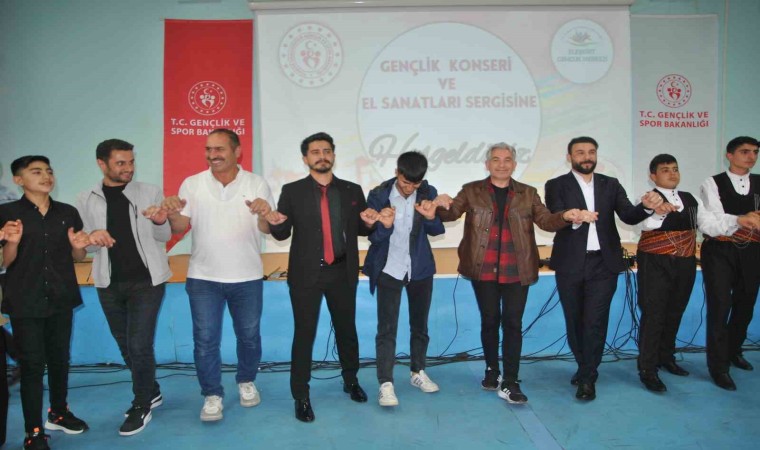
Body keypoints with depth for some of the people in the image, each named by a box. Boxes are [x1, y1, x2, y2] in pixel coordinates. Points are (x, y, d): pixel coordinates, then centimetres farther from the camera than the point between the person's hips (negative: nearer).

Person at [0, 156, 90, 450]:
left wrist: (78, 246, -11)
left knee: (60, 358, 14)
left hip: (61, 298, 4)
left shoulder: (68, 212, 5)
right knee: (32, 364, -1)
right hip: (25, 301, -3)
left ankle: (58, 413, 33)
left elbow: (77, 257, 12)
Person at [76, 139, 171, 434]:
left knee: (139, 345, -6)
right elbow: (83, 245, 6)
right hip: (109, 284, 4)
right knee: (126, 346, 14)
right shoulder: (86, 200, 3)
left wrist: (160, 222, -24)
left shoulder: (150, 193, -3)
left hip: (146, 280, -3)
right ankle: (152, 392, 34)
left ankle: (141, 407, 13)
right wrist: (92, 239, -17)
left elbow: (164, 237, -1)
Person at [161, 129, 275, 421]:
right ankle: (212, 395, 20)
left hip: (247, 277, 0)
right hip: (203, 277, 0)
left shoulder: (257, 184, -4)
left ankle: (247, 382, 35)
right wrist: (173, 214, -24)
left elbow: (268, 229, -7)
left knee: (249, 335, 13)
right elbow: (180, 227, -1)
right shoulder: (192, 184, -2)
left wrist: (263, 214, -30)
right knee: (205, 339, 4)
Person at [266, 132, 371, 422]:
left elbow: (361, 229, 9)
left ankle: (351, 381, 36)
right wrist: (276, 222, -23)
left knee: (346, 329, 15)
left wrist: (370, 222, -14)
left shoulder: (352, 190, 5)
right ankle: (301, 396, 16)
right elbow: (283, 234, -1)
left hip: (342, 272, 2)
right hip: (306, 273, -2)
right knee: (304, 334, 2)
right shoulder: (292, 191, 0)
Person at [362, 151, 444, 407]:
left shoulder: (428, 193, -7)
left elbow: (436, 231, -5)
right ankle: (385, 384, 3)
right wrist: (385, 225, -32)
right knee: (387, 328, -3)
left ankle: (418, 372, 31)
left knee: (420, 325, 15)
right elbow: (373, 237, -11)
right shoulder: (379, 195, -13)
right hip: (388, 270, -3)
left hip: (420, 269, 3)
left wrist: (431, 217, -26)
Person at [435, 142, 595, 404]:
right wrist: (443, 205, -28)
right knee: (489, 321, 9)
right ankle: (492, 371, 27)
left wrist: (567, 216, -20)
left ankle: (509, 383, 6)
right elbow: (451, 214, -3)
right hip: (484, 271, 0)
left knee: (513, 323, 0)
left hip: (517, 272, 1)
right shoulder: (472, 191, 5)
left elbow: (546, 220, 1)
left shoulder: (528, 194, 9)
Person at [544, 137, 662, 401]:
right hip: (570, 265, -1)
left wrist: (646, 206, -22)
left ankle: (587, 378, 8)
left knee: (595, 321, -2)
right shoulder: (556, 186, 0)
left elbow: (628, 216, 0)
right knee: (575, 321, 11)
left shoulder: (611, 185, 9)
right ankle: (585, 367, 31)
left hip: (603, 264, 1)